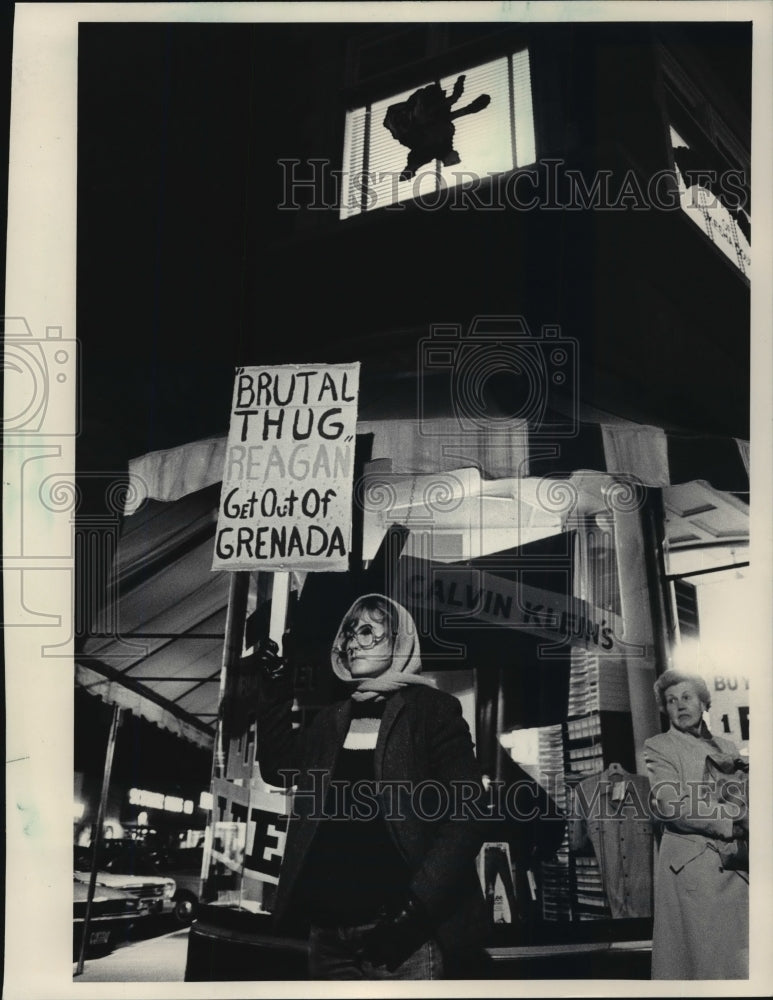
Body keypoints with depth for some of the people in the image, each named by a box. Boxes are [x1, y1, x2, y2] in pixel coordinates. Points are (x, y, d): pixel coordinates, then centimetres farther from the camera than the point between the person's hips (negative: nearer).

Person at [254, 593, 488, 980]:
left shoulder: (433, 709, -2)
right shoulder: (330, 720, 16)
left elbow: (465, 817, -8)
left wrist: (417, 905, -18)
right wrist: (274, 693, 9)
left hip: (399, 930, -5)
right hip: (326, 927, 5)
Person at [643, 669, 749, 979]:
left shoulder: (727, 748, 19)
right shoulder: (658, 747, 3)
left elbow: (744, 804, 16)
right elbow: (669, 806, -11)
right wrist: (732, 822, -12)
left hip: (738, 869, 5)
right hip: (692, 868, -5)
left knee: (740, 962, 4)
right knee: (700, 959, -5)